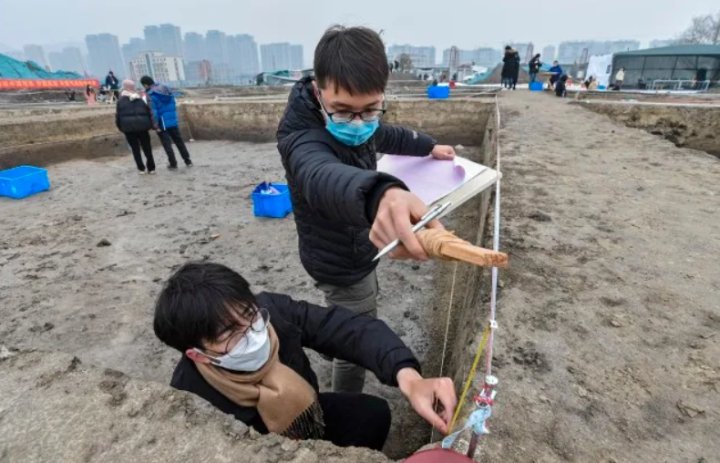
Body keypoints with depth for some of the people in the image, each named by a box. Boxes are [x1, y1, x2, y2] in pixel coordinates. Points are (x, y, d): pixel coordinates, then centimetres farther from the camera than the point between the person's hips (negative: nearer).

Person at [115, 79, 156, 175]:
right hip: (142, 126, 1)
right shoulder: (141, 99, 6)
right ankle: (151, 168, 7)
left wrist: (120, 127, 12)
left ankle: (141, 168, 8)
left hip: (128, 127, -1)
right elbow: (148, 112, 3)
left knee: (135, 148, 8)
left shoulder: (121, 101, 2)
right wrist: (150, 125, 9)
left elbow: (118, 116, 2)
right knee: (147, 148, 7)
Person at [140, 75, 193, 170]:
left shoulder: (150, 95, -12)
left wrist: (156, 126, -14)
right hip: (173, 120, 6)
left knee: (167, 143, 3)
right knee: (178, 140, 13)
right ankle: (188, 161, 14)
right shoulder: (166, 89, 8)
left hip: (162, 123, -6)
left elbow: (153, 111, -17)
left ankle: (173, 163, 6)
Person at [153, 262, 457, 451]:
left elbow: (350, 328, -33)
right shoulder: (192, 399, -33)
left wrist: (408, 378, -48)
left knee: (373, 414, -15)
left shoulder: (273, 311, -29)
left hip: (307, 418, 3)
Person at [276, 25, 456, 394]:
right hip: (341, 265, -8)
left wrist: (428, 146, 24)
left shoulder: (357, 124, -10)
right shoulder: (303, 140, -35)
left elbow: (387, 136, 14)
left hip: (356, 250, 8)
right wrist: (381, 195, -81)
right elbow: (324, 177, -60)